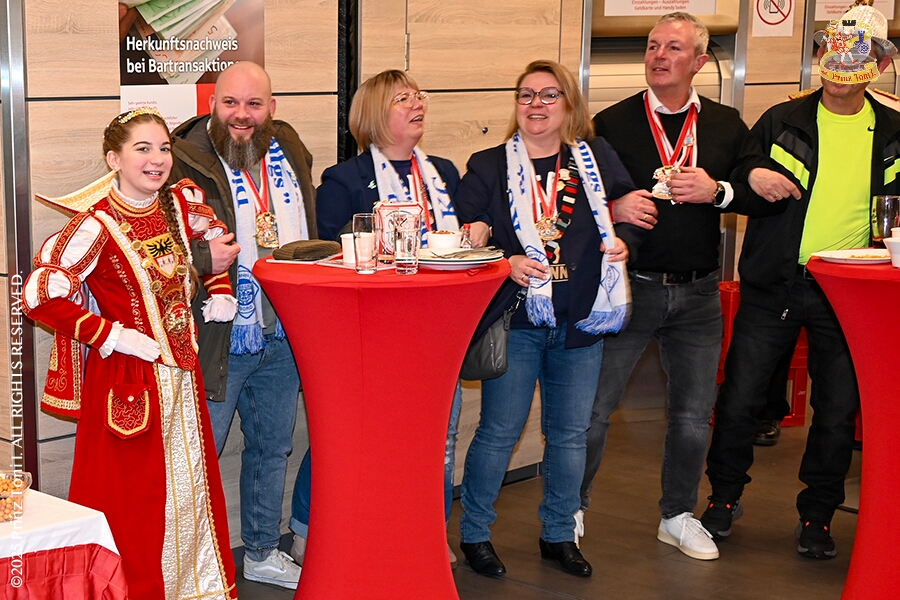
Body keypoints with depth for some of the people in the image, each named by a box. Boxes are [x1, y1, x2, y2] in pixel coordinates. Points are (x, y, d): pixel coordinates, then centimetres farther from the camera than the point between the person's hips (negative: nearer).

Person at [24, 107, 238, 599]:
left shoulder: (180, 204, 2)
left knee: (191, 488, 16)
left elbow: (215, 235, 25)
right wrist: (110, 336, -20)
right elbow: (39, 296, -21)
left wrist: (220, 291, 12)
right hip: (128, 380, -7)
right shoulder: (97, 225, -17)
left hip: (182, 375, 7)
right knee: (134, 506, 1)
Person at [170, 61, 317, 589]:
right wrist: (203, 260, -28)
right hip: (217, 341, -6)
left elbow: (312, 231, 22)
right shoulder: (184, 163, -14)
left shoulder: (290, 152, 8)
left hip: (284, 337, 7)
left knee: (273, 448, 19)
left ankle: (263, 552, 36)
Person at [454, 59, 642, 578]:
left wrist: (624, 241, -6)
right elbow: (467, 240, -5)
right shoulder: (488, 167, 1)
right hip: (516, 320, -3)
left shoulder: (598, 159, 7)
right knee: (499, 432, 2)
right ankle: (475, 532, 19)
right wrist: (506, 263, -21)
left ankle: (559, 535, 27)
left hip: (581, 322, 3)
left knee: (570, 433, 12)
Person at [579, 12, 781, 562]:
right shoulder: (611, 124, 0)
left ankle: (678, 516, 28)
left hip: (698, 293, 3)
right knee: (594, 407, 0)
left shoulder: (727, 125, 7)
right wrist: (613, 208, -19)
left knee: (694, 413, 11)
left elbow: (765, 190, 3)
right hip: (629, 287, -2)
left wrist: (717, 191, -14)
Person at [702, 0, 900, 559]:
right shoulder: (782, 121, 3)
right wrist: (750, 181, -11)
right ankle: (725, 496, 22)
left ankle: (817, 515, 22)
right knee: (739, 397, 1)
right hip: (773, 285, -1)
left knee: (839, 410, 5)